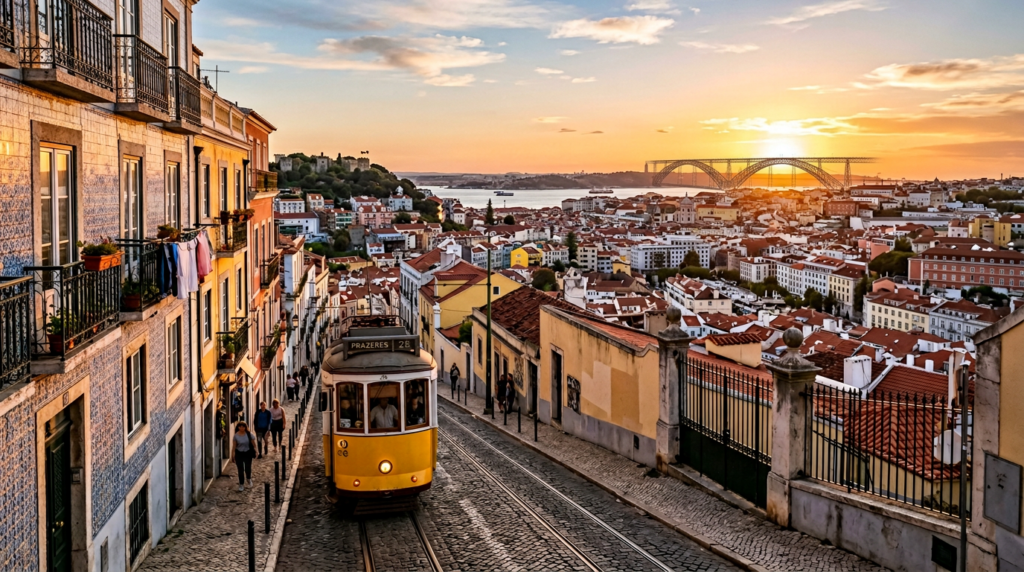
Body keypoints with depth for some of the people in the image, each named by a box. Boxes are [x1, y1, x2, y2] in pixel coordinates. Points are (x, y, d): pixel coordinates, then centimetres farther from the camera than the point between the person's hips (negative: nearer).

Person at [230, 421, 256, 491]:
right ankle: (241, 484, 18)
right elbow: (234, 446, -2)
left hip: (248, 453, 0)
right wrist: (232, 455, -2)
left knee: (248, 468, 1)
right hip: (239, 453, 0)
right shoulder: (236, 436, -6)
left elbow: (253, 443, 0)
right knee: (240, 470, 3)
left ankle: (248, 478, 35)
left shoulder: (249, 434, -7)